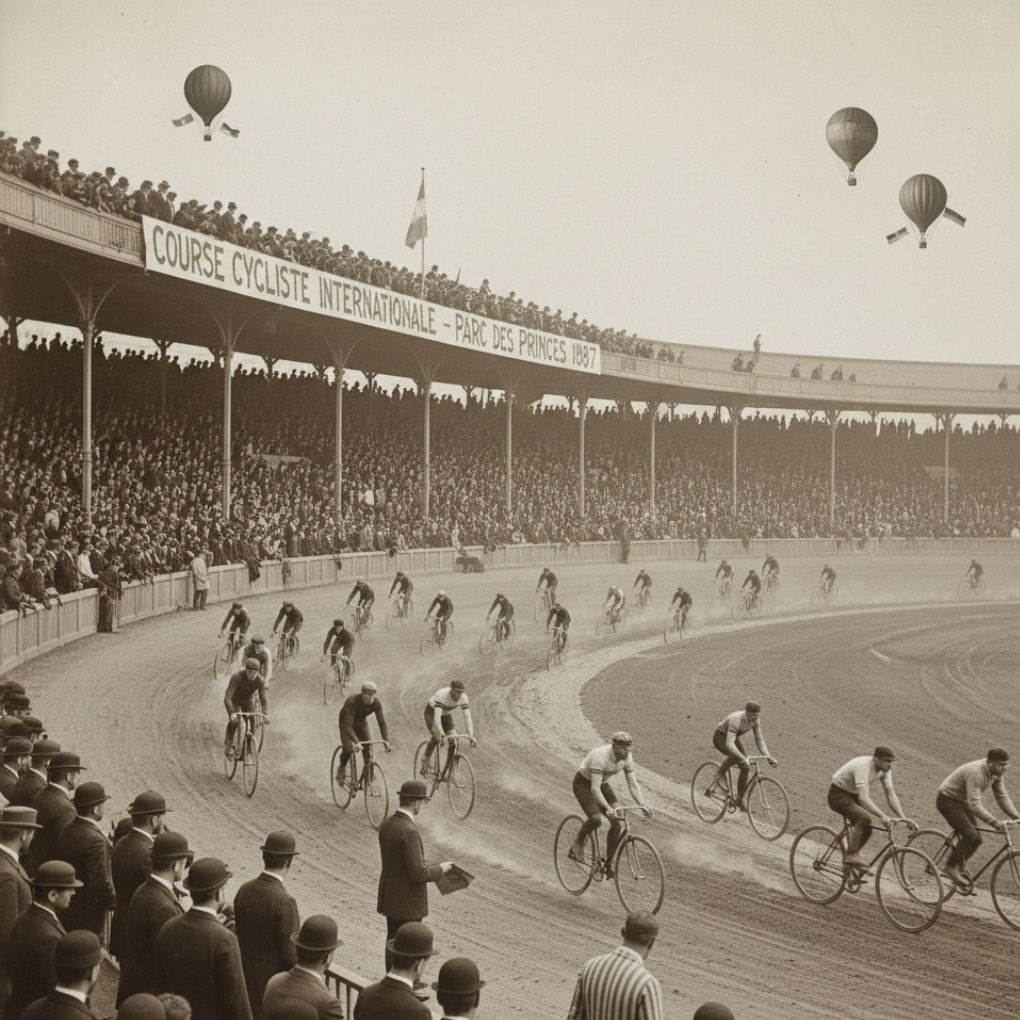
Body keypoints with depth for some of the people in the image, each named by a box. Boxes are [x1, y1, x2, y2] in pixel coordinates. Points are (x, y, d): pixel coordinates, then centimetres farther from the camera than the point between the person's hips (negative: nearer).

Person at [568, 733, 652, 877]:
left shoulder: (627, 757, -15)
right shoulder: (600, 756, -35)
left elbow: (633, 784, -11)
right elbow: (595, 789, -39)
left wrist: (643, 805, -26)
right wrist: (608, 809, -49)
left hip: (603, 783, 6)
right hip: (584, 783, -6)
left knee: (617, 823, -10)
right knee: (596, 819, -28)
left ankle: (609, 864, 0)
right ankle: (578, 844, 0)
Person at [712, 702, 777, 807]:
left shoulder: (755, 720, -17)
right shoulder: (736, 720, -38)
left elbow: (759, 740, -10)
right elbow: (729, 744, -47)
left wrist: (768, 757, -24)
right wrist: (743, 758, -57)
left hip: (733, 738, 7)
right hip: (720, 737, -7)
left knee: (745, 768, -6)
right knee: (736, 756, -37)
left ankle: (739, 799, 9)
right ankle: (720, 774, -9)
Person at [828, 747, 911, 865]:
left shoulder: (885, 769, -8)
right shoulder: (863, 767, -33)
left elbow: (891, 795, -7)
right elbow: (863, 798, -41)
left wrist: (902, 818, -18)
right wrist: (883, 816, -49)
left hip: (853, 795, 8)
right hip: (838, 795, -8)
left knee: (866, 829, -2)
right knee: (864, 818, -29)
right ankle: (851, 855, -17)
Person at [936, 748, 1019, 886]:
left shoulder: (997, 773, -6)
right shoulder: (976, 773, -34)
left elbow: (1002, 797, 0)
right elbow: (975, 805, -38)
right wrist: (995, 823, -44)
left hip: (962, 802, 9)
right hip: (948, 800, -9)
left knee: (974, 839, 6)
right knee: (972, 836, -21)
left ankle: (960, 869, 24)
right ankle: (950, 868, -14)